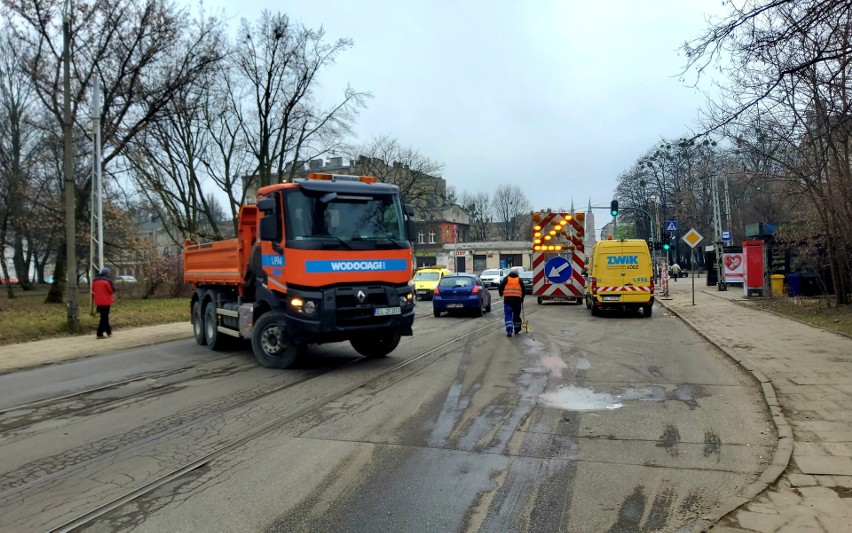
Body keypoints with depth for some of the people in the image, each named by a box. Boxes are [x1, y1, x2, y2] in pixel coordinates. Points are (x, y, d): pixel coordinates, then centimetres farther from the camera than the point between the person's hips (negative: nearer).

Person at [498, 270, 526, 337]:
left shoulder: (506, 279, 10)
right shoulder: (519, 280, 14)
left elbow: (500, 288, 5)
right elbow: (524, 290, 13)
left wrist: (501, 294, 24)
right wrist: (522, 298, 27)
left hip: (507, 299, -1)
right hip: (517, 299, 1)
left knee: (508, 315, 1)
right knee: (516, 315, 14)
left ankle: (509, 331, -11)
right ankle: (516, 330, 25)